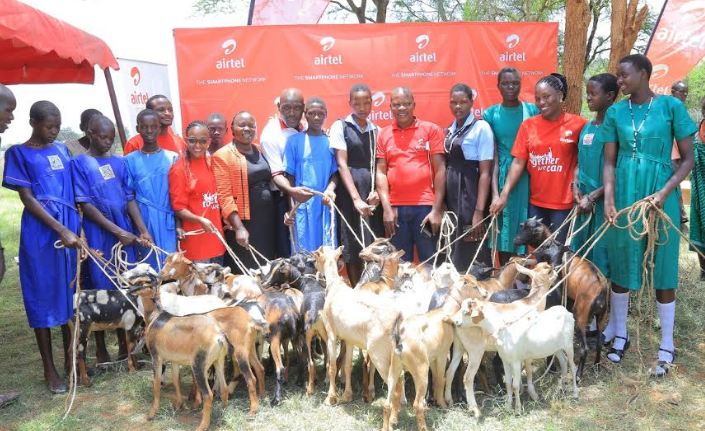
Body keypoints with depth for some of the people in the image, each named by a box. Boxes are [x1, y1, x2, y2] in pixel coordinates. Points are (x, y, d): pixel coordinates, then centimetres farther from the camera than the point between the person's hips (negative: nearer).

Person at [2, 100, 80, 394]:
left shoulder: (62, 150, 13)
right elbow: (27, 198, -8)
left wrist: (78, 227, 8)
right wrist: (61, 230, -17)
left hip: (72, 229, 4)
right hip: (40, 233, -4)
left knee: (71, 294, 10)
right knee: (43, 297, 3)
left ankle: (70, 358, 24)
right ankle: (49, 368, 14)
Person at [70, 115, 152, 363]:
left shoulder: (119, 163, 11)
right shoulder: (79, 163, -3)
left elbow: (130, 198, 8)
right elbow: (85, 205, -9)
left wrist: (142, 230, -4)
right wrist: (117, 231, -15)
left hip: (125, 233, 4)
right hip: (98, 235, -4)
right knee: (101, 291, 3)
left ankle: (124, 346, 20)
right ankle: (101, 351, 15)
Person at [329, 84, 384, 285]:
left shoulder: (376, 130, 14)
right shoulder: (340, 126, 0)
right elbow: (342, 165, -8)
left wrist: (376, 190, -9)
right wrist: (356, 198, -18)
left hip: (373, 192, 4)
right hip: (349, 191, -4)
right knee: (352, 246, -3)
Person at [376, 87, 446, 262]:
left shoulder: (431, 130, 2)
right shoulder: (383, 134, 9)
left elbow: (440, 170, -1)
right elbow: (381, 172, 6)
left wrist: (437, 209, -7)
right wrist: (386, 208, -3)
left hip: (425, 206, -2)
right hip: (395, 208, 2)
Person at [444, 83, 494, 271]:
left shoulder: (481, 128, -8)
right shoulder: (451, 130, 11)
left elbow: (485, 173, -13)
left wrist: (479, 211, -18)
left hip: (470, 194, -6)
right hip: (451, 195, 6)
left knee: (473, 254, 0)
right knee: (455, 254, 14)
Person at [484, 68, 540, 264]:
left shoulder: (533, 110, 4)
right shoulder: (491, 114, 2)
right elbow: (492, 157, -2)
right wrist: (495, 192, -11)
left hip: (529, 178, 0)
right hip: (502, 178, 0)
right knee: (504, 233, 5)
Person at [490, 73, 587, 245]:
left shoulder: (578, 124, -5)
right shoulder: (528, 125, 2)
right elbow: (518, 163, -1)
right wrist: (504, 194, -9)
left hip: (564, 203, -3)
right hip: (535, 202, 3)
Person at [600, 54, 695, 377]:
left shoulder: (671, 106, -5)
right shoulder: (615, 112, 4)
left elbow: (688, 158, -3)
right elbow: (609, 161, 4)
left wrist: (664, 193, -16)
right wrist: (608, 199, -10)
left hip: (660, 196, -3)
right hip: (624, 195, 3)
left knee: (662, 268, 4)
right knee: (620, 264, 9)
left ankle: (667, 346, 17)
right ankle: (619, 334, 26)